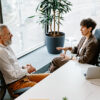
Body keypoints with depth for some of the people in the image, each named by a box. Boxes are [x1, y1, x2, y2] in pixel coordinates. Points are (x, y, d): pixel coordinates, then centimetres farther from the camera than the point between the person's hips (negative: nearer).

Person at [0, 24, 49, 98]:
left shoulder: (7, 47, 10)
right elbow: (12, 75, -23)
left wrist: (24, 68, 4)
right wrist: (27, 70, -7)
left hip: (23, 76, 10)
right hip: (15, 84, -10)